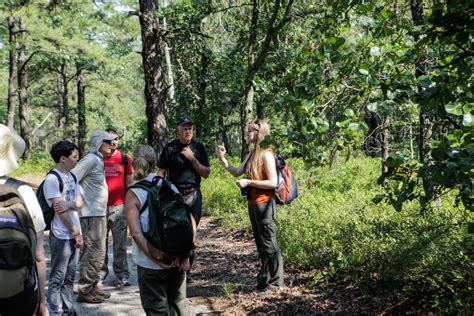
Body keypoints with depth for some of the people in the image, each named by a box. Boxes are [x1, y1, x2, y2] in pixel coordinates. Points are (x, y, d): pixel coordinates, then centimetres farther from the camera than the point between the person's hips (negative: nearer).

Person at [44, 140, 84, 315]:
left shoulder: (71, 176, 10)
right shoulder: (52, 179, -14)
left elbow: (80, 202, 7)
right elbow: (58, 209, -15)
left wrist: (69, 204, -17)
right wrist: (77, 233, -11)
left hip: (73, 235, 8)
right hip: (61, 236, -8)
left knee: (69, 276, 14)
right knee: (58, 277, 0)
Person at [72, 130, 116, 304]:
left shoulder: (98, 160, 13)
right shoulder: (90, 159, -15)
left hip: (99, 213, 9)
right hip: (91, 214, -9)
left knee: (96, 252, 16)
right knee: (95, 253, -5)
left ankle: (94, 286, 26)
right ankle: (85, 292, 4)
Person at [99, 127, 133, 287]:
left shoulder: (125, 159, 6)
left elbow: (129, 182, 9)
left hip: (119, 205, -1)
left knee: (120, 243, 1)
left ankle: (122, 275, 8)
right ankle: (100, 273, 18)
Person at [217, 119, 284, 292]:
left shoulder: (266, 154, -15)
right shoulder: (252, 154, 11)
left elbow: (273, 182, -18)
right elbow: (236, 172, 15)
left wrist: (249, 182, -19)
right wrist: (222, 159, 4)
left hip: (264, 204, -9)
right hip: (253, 203, 9)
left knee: (269, 243, 1)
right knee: (260, 243, 17)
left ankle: (276, 281, 12)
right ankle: (265, 278, 29)